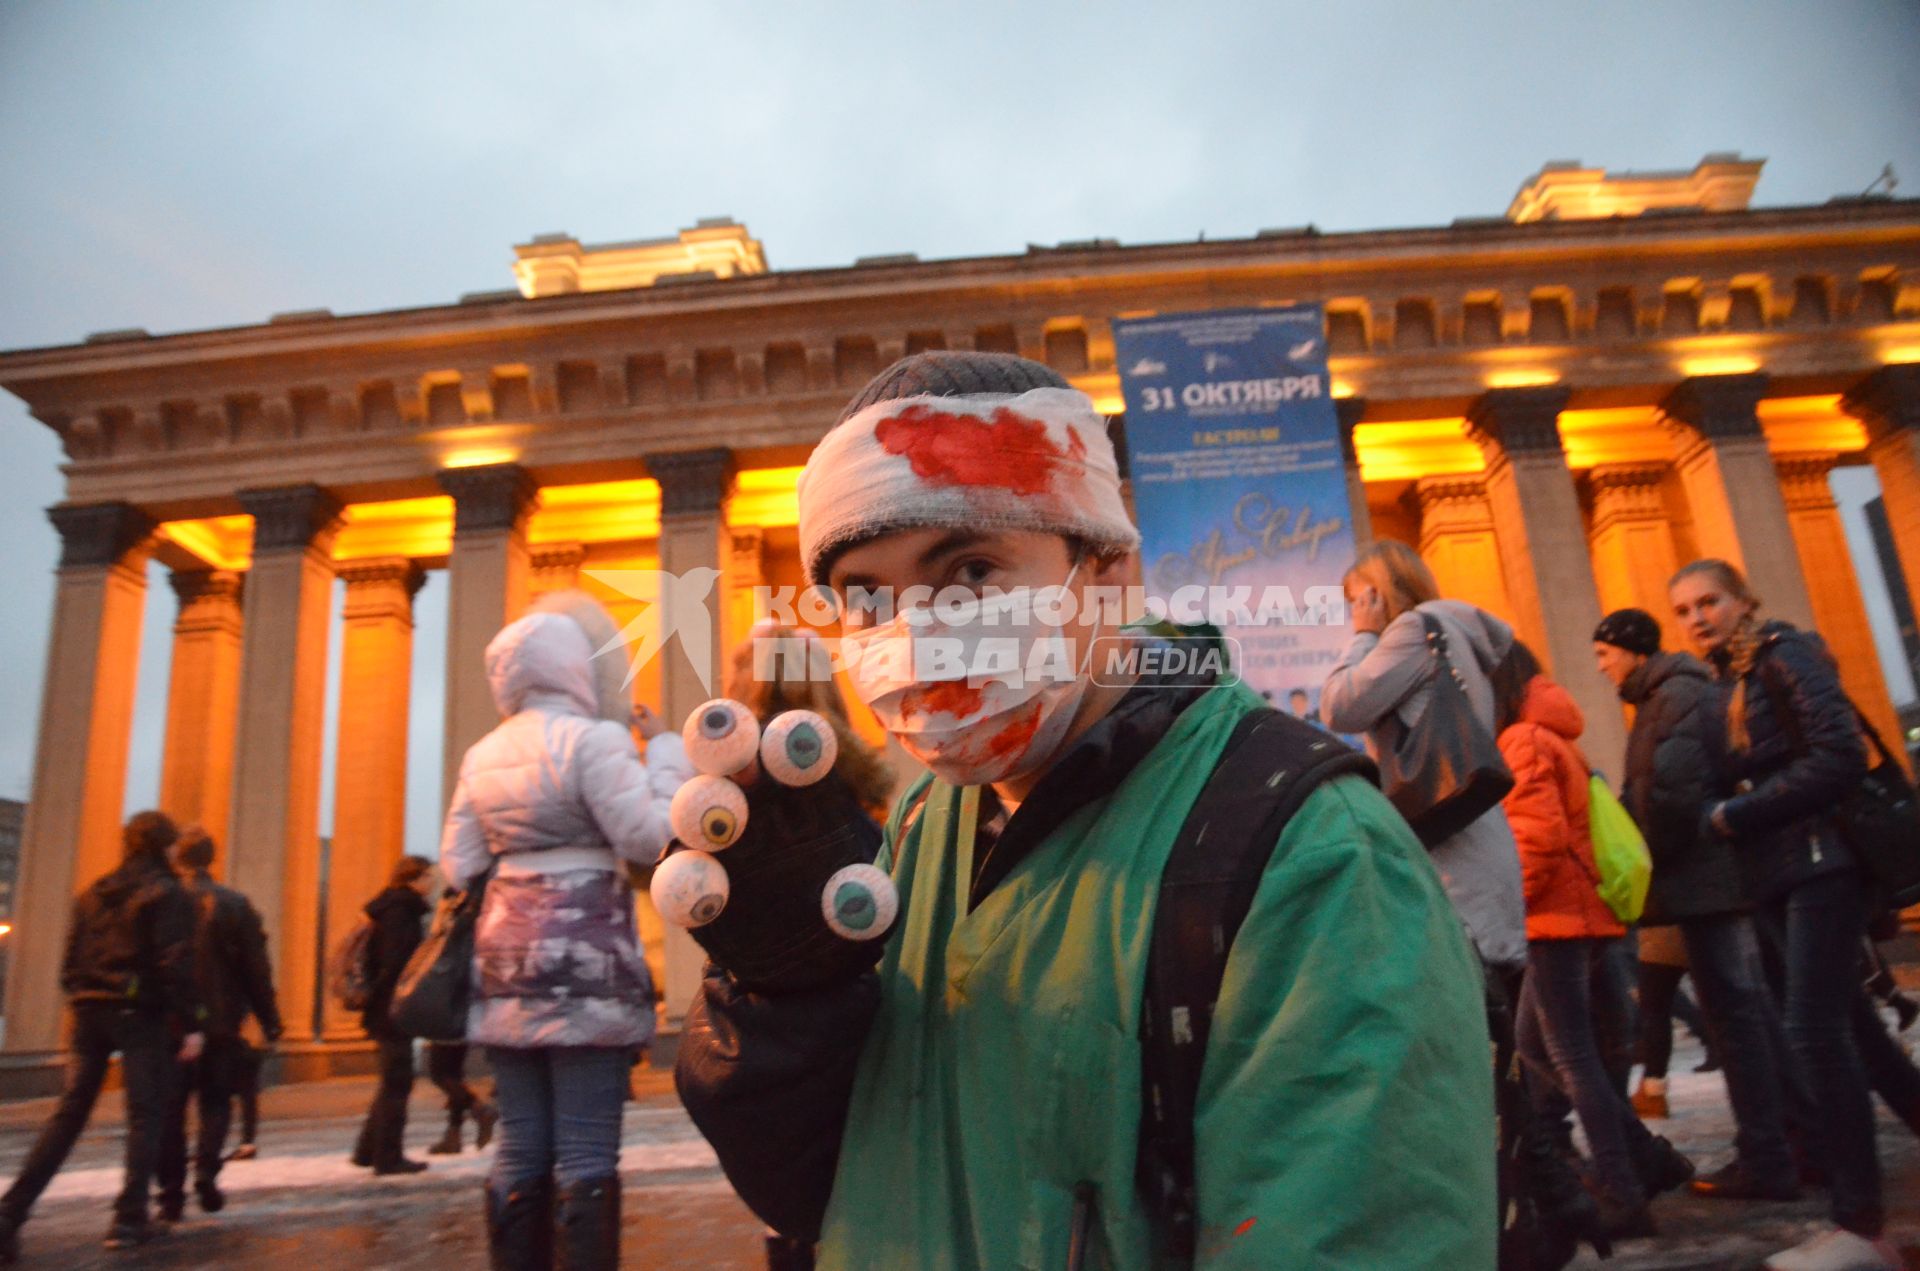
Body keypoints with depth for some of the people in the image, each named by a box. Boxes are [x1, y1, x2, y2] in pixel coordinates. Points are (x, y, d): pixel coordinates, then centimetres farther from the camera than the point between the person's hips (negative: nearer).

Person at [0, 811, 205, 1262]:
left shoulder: (93, 894, 14)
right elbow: (177, 965, -14)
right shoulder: (168, 894, -7)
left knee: (68, 1115, 9)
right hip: (141, 1016, -6)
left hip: (89, 1011, 6)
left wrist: (83, 1005, 21)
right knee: (145, 1115, 3)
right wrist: (190, 1023, -11)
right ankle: (129, 1219, 3)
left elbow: (70, 963, 14)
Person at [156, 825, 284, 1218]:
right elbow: (256, 969, -2)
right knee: (216, 1100, 14)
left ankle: (171, 1193, 9)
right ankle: (206, 1168, -7)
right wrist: (269, 1020, 5)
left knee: (170, 1105, 10)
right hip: (219, 1024, 0)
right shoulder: (233, 904, -4)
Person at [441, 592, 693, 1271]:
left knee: (520, 1146, 11)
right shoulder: (593, 739, -9)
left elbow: (458, 866, 13)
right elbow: (650, 837, -12)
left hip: (505, 958, 7)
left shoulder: (483, 755, 12)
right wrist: (665, 750, -1)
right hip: (586, 961, -6)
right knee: (586, 1151, -2)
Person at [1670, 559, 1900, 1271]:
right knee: (1830, 1029, 10)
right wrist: (1722, 818, -4)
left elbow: (1840, 757, -18)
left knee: (1813, 1029, -12)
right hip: (1779, 874, 9)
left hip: (1820, 862, -8)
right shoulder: (1728, 685, 16)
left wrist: (1732, 816, -15)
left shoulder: (1785, 656, -8)